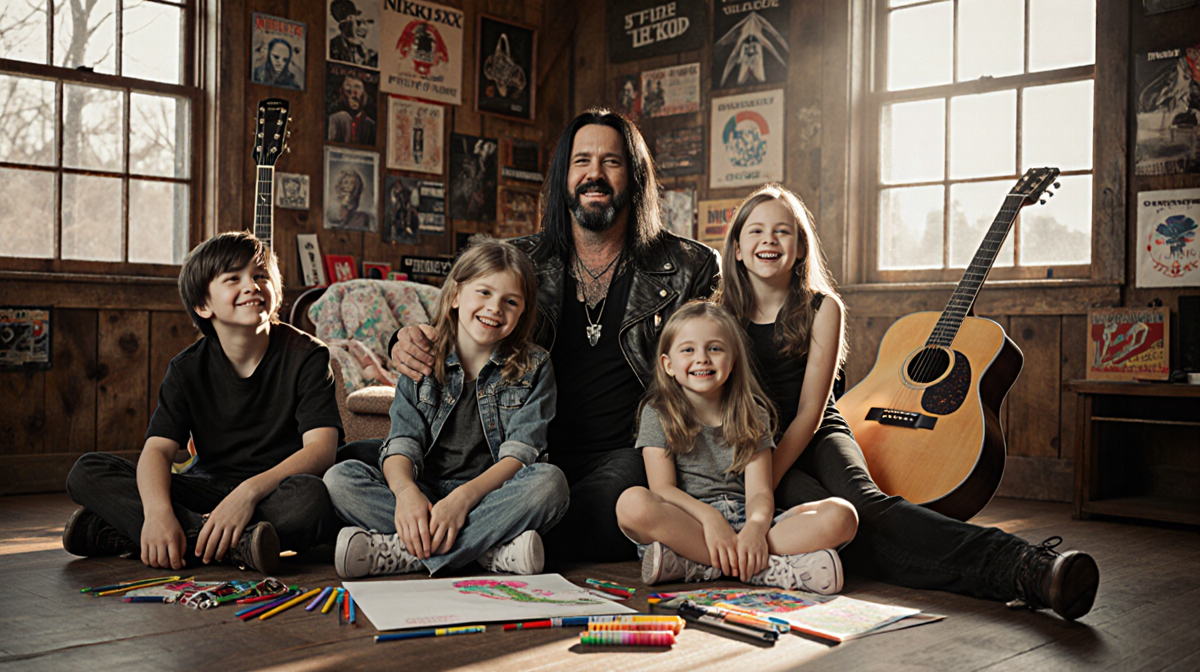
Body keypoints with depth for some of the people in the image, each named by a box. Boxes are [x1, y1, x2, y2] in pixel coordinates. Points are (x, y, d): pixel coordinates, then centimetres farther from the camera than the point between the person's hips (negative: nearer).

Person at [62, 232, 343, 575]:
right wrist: (158, 511, -33)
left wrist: (250, 491, -34)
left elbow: (321, 448, -18)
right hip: (207, 490, 3)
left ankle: (122, 531, -29)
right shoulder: (188, 368, 2)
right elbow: (157, 449, -10)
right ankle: (236, 544, -32)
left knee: (311, 497, -39)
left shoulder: (306, 355, -7)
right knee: (87, 472, -14)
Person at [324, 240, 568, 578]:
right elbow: (402, 443, -4)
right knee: (340, 478, -21)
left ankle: (393, 551, -32)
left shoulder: (534, 366, 2)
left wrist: (464, 497, -26)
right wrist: (406, 491, -27)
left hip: (493, 496, -1)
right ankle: (491, 550, -31)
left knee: (549, 481, -33)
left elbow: (520, 452, -9)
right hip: (426, 495, 2)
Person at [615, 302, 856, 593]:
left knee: (841, 515, -21)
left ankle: (692, 564, -31)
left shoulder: (752, 415, 11)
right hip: (687, 521, -2)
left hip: (743, 520, 3)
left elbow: (759, 492, 0)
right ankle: (772, 567, -34)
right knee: (633, 503, -35)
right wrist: (709, 517, -24)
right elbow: (663, 488, -5)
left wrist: (756, 527, -23)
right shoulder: (658, 414, 7)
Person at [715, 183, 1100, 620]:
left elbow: (810, 413, -6)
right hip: (750, 447, -1)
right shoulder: (719, 314, 2)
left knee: (863, 498, -33)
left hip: (818, 437, 1)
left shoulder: (822, 308, 0)